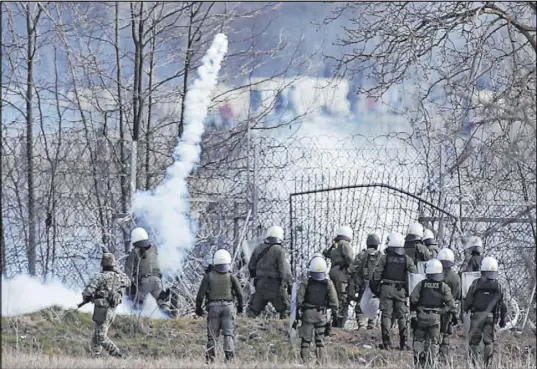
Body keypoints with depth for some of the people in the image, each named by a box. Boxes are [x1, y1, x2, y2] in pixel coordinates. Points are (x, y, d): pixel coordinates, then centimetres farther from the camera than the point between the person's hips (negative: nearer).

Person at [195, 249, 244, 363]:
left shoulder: (208, 277, 1)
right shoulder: (231, 277, 0)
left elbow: (201, 294, 0)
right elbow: (239, 293, 1)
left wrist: (198, 308, 13)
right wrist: (240, 306, 17)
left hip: (213, 307, 1)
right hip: (228, 306, -1)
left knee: (212, 334, 7)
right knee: (229, 333, 0)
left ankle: (210, 358, 5)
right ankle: (229, 356, -13)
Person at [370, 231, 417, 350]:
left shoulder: (384, 258, -2)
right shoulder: (407, 259, 3)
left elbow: (377, 275, -3)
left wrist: (375, 288, 7)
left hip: (386, 288, -2)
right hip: (401, 290, 2)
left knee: (386, 315, 0)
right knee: (402, 316, 8)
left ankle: (386, 343, -6)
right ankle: (403, 343, 6)